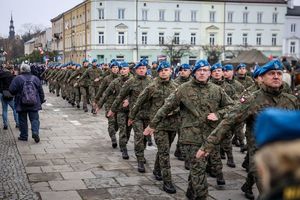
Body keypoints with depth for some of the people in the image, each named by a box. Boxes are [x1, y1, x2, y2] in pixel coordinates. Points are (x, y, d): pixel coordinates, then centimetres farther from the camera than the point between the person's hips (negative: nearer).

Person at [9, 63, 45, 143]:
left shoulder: (17, 79, -6)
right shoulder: (35, 78, 4)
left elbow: (11, 90, -8)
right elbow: (41, 91, 8)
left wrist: (17, 94, 12)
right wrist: (41, 100, 17)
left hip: (22, 104, -2)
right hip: (34, 104, 2)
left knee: (22, 120, 9)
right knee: (35, 119, 6)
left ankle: (23, 136, 14)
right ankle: (35, 132, -14)